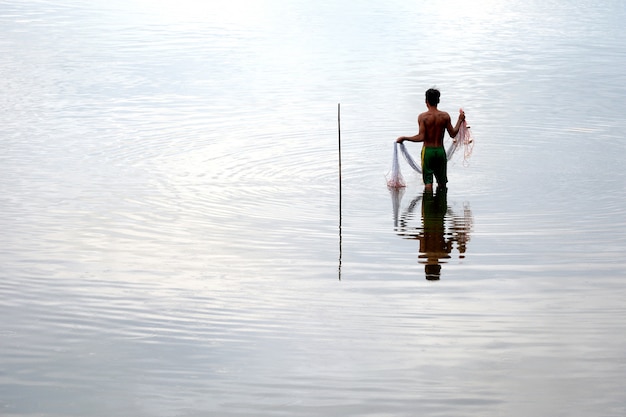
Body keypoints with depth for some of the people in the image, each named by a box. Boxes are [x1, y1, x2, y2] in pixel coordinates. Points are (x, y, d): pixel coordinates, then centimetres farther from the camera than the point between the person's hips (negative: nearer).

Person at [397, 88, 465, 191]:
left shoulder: (423, 117, -11)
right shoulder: (445, 116, -3)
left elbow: (421, 137, -17)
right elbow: (453, 134, 3)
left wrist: (404, 138, -5)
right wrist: (460, 120, 16)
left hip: (428, 151, -3)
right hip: (440, 150, 3)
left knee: (428, 182, 2)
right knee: (442, 182, 15)